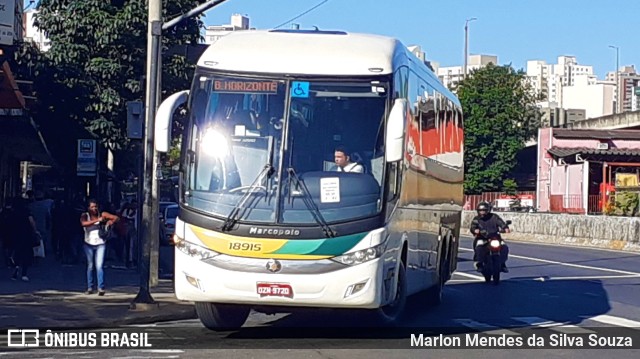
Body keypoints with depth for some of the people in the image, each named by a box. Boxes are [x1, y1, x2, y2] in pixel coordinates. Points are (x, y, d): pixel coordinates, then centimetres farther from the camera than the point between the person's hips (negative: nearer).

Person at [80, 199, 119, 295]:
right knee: (90, 266, 9)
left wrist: (111, 221, -22)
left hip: (100, 244, -1)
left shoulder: (102, 215, -1)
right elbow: (83, 223, -25)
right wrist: (97, 220, -33)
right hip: (89, 244, 1)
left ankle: (101, 288, -14)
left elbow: (116, 218, 0)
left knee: (99, 266, -11)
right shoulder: (85, 216, -3)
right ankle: (90, 287, 19)